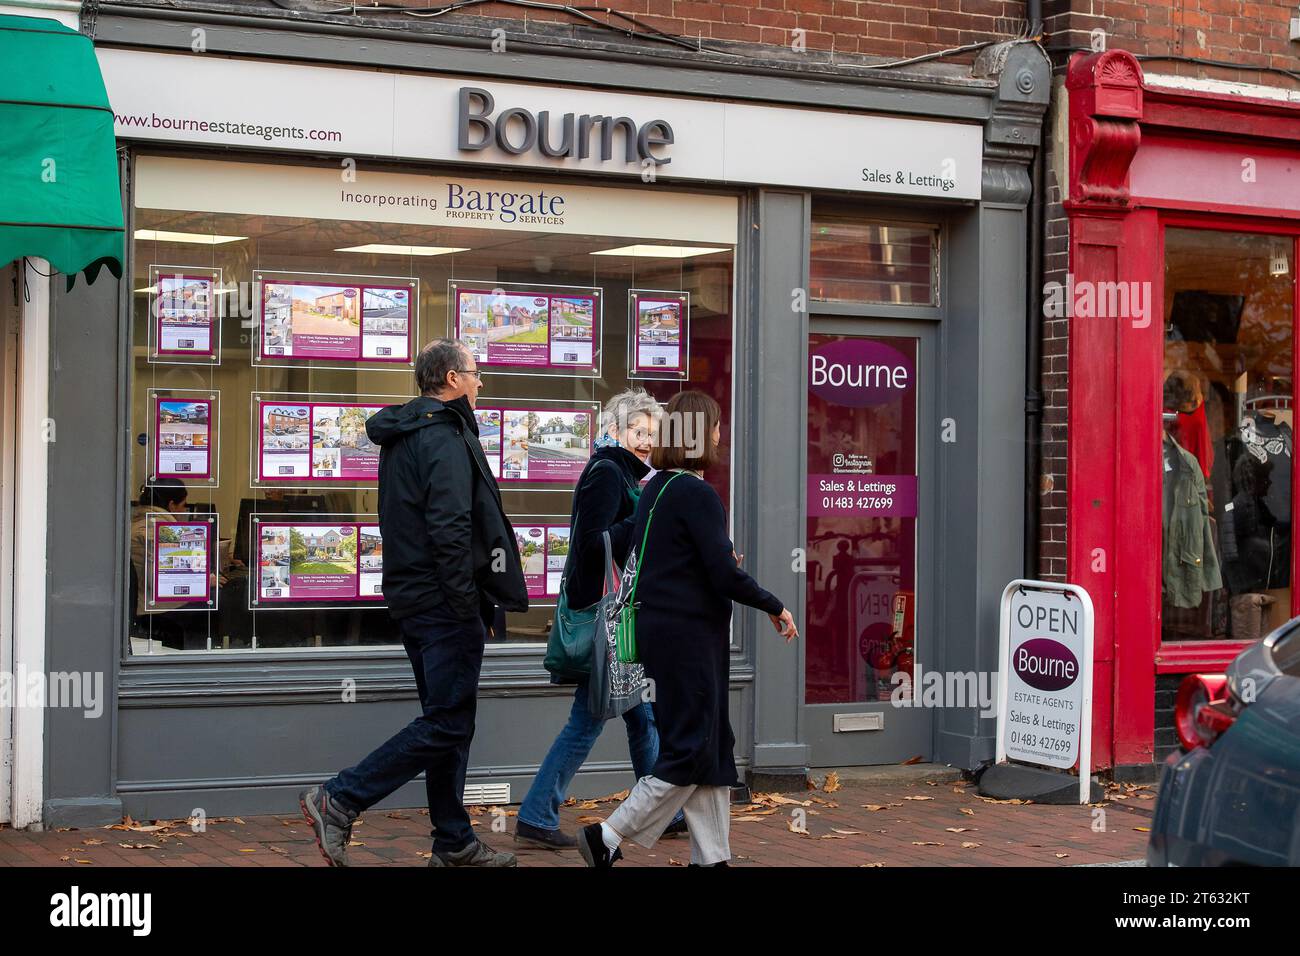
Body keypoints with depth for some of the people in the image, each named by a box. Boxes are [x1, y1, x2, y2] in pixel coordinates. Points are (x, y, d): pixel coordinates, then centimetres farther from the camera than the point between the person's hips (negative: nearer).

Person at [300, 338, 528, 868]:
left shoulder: (402, 435, 17)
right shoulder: (445, 437, -14)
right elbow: (450, 530, -23)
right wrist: (469, 609, -20)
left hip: (412, 598, 10)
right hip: (445, 604, -10)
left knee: (448, 720, 14)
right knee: (448, 723, -7)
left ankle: (454, 844, 19)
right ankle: (338, 801, -8)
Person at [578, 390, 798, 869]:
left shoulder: (654, 488, 11)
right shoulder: (698, 494, -16)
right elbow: (726, 576, -19)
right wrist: (775, 607, -5)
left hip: (659, 626, 9)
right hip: (689, 632, -9)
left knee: (711, 745, 12)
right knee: (691, 749, -3)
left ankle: (712, 855, 15)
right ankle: (608, 836, -1)